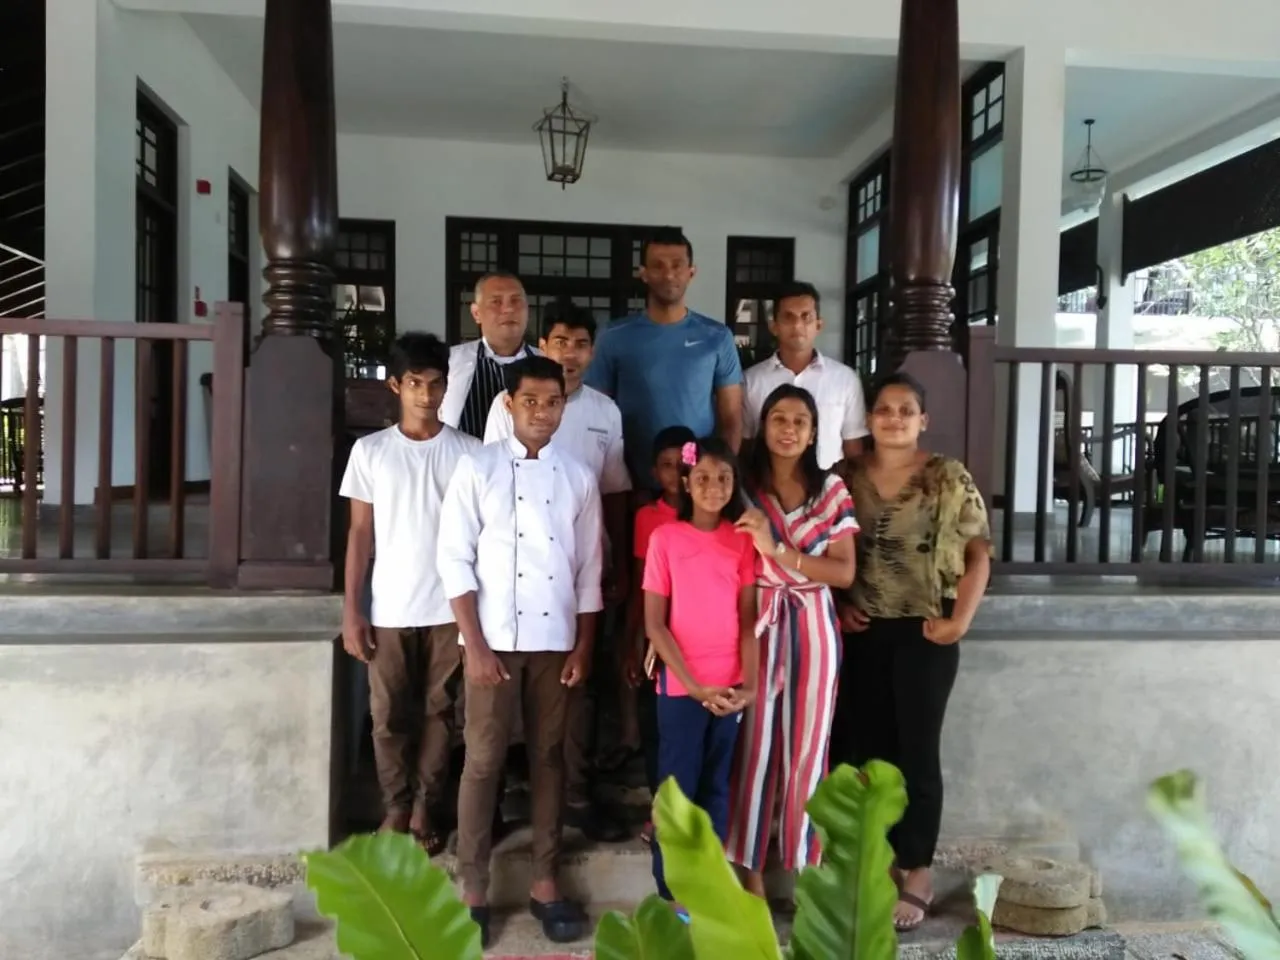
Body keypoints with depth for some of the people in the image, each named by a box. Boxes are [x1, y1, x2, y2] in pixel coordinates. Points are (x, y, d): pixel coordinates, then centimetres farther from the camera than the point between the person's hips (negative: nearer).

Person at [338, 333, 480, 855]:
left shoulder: (468, 451, -1)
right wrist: (351, 609, -2)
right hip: (389, 609, 0)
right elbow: (360, 532, 2)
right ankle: (395, 807, 26)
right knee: (388, 714, 8)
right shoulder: (370, 450, 1)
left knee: (440, 710, 9)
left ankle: (425, 808, 24)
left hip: (450, 607, 0)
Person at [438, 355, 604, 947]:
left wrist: (583, 647, 2)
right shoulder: (477, 468, -2)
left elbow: (589, 570, 8)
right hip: (494, 639, -3)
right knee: (483, 761, 2)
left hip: (556, 640, 3)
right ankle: (473, 891, 13)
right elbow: (454, 559, -6)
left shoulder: (578, 477, 6)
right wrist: (475, 645, -10)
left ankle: (544, 884, 20)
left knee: (549, 758, 10)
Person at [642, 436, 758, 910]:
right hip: (681, 686, -3)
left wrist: (749, 683, -8)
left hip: (728, 687, 3)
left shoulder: (742, 539, 2)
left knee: (716, 790, 13)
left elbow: (747, 618, 3)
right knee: (678, 789, 6)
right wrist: (695, 684, -13)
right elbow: (654, 625, -8)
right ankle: (671, 894, 19)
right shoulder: (665, 538, -8)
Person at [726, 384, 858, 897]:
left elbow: (844, 572, -4)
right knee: (754, 745, 3)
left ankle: (805, 862, 25)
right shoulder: (744, 487, 1)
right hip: (757, 626, -1)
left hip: (812, 627, 1)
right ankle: (750, 868, 17)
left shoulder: (832, 491, 3)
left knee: (807, 747, 8)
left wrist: (777, 551, -16)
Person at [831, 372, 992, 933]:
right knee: (864, 748, 10)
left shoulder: (950, 479, -4)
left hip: (924, 633, -3)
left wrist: (960, 619, -12)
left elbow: (978, 554, -4)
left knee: (918, 751, 4)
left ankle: (917, 874, 19)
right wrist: (836, 608, -1)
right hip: (862, 633, 3)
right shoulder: (846, 477, 4)